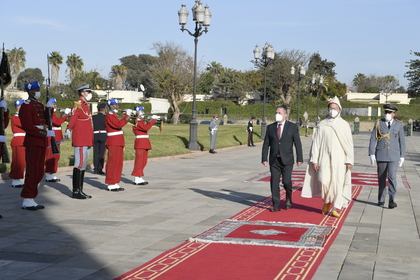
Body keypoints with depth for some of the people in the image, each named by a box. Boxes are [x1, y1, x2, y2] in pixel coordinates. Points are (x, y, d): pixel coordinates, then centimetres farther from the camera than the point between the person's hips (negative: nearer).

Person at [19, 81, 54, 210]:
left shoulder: (40, 105, 16)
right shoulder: (26, 106, -11)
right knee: (32, 171, -6)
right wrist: (45, 133, -24)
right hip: (33, 143, -9)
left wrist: (49, 109, 1)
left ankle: (31, 199, 17)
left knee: (39, 172, 10)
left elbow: (46, 121, 16)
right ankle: (27, 201, 0)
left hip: (42, 142, 9)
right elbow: (27, 126, -19)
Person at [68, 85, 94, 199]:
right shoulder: (78, 105, -10)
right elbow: (73, 119, -21)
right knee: (79, 164, -8)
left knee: (83, 164, 12)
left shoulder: (86, 105, 19)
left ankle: (80, 190, 18)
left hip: (87, 141, 10)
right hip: (80, 141, -10)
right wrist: (68, 130, -35)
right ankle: (76, 191, -4)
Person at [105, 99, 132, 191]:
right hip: (113, 144, -10)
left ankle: (115, 183, 14)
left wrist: (122, 145, 20)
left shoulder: (114, 116, 20)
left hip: (118, 143, 10)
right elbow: (119, 125, -26)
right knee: (112, 163, -6)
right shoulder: (109, 116, -11)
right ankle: (111, 184, -3)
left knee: (119, 163, 9)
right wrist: (127, 115, -21)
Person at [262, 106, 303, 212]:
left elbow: (298, 144, 1)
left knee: (286, 181, -8)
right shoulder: (270, 127, 9)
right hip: (274, 160, 3)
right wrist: (264, 159, 1)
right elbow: (266, 144, 8)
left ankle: (288, 199, 20)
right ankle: (276, 205, 7)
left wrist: (299, 159, -5)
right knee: (274, 183, 0)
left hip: (287, 160, -3)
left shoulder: (293, 127, 2)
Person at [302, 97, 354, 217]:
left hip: (339, 159, 0)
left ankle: (335, 208, 6)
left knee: (338, 183, -3)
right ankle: (327, 201, 16)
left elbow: (349, 144, 2)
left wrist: (349, 161, -5)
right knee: (324, 181, -10)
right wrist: (314, 160, -1)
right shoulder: (322, 125, 6)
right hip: (325, 158, 0)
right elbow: (316, 143, 5)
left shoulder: (344, 125, 4)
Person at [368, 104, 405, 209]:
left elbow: (402, 141, 7)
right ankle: (381, 200, 22)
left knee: (392, 177, -13)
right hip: (381, 156, 1)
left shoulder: (399, 125, 4)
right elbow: (373, 139, 1)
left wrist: (402, 156, 5)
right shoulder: (378, 123, 3)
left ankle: (392, 201, -13)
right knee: (381, 179, 9)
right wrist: (372, 154, -5)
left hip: (393, 157, -1)